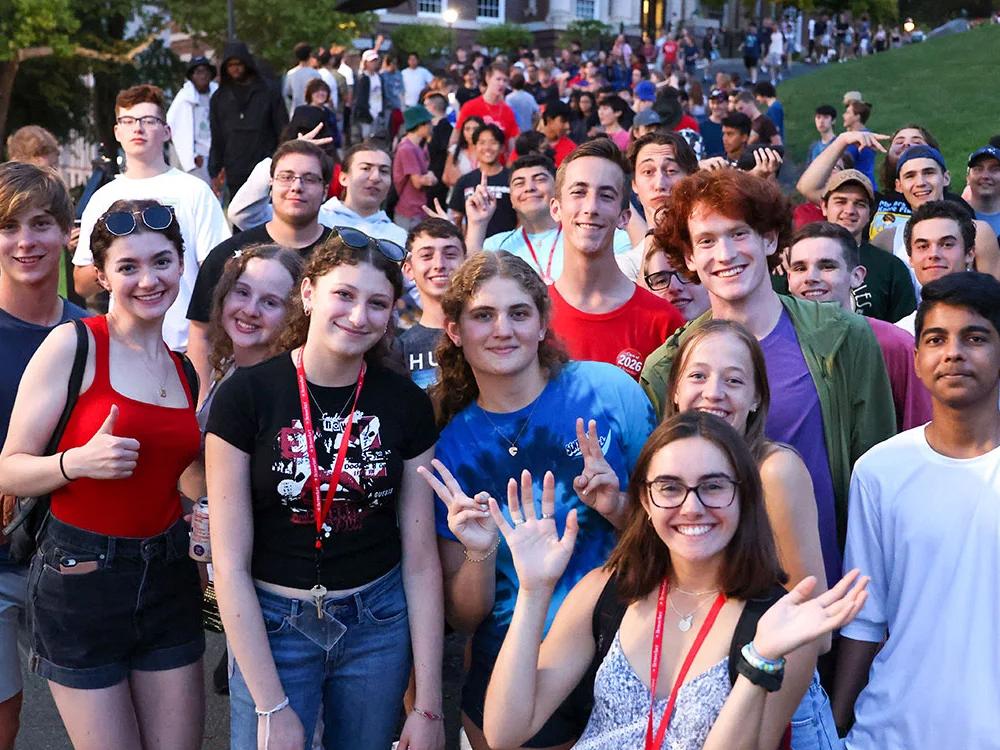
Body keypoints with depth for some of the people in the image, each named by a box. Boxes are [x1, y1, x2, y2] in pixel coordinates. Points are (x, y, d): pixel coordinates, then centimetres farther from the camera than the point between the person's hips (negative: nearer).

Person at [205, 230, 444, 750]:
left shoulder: (406, 404, -4)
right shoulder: (246, 395, -12)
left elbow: (420, 558, -2)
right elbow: (230, 562, -12)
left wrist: (429, 705, -3)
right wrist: (271, 707, -13)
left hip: (379, 624, 3)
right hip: (271, 627, -2)